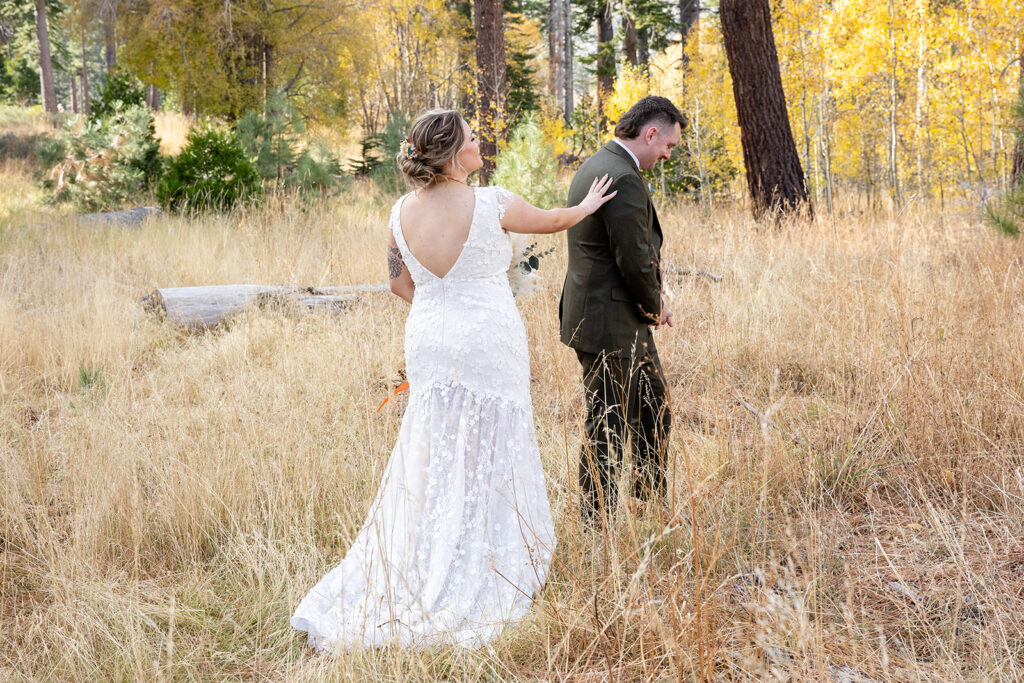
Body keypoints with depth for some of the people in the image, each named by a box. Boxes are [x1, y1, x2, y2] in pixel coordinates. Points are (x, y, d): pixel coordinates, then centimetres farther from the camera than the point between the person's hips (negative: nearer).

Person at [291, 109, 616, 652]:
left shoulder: (403, 212, -2)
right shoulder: (491, 205, -15)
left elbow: (399, 284, 9)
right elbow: (552, 220, 4)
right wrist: (587, 207, 24)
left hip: (427, 342, 5)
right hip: (487, 343, -5)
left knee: (426, 469, 14)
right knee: (485, 469, 5)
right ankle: (464, 596, 11)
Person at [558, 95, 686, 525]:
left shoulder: (596, 166, 12)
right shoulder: (624, 180, -22)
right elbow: (635, 260, -23)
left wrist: (653, 302, 8)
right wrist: (654, 307, -4)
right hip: (610, 326, -11)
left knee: (654, 409, 20)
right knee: (607, 429, 0)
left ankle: (652, 502, 33)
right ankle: (595, 522, 10)